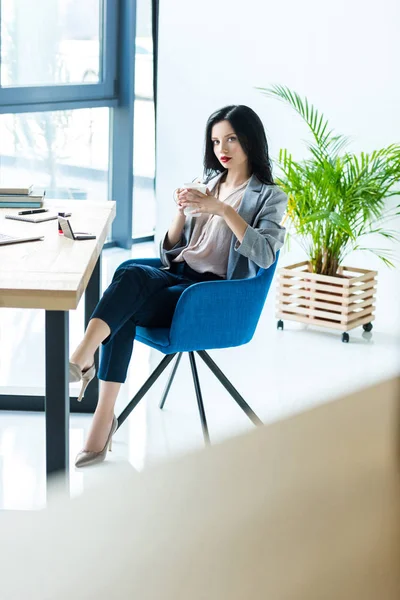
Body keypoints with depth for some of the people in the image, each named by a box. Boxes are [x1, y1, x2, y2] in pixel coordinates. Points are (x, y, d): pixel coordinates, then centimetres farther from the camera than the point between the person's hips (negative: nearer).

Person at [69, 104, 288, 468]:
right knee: (130, 271, -32)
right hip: (178, 275, 5)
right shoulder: (208, 185, 21)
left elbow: (265, 254, -15)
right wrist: (182, 212, -1)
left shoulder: (269, 197, 5)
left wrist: (222, 210, -21)